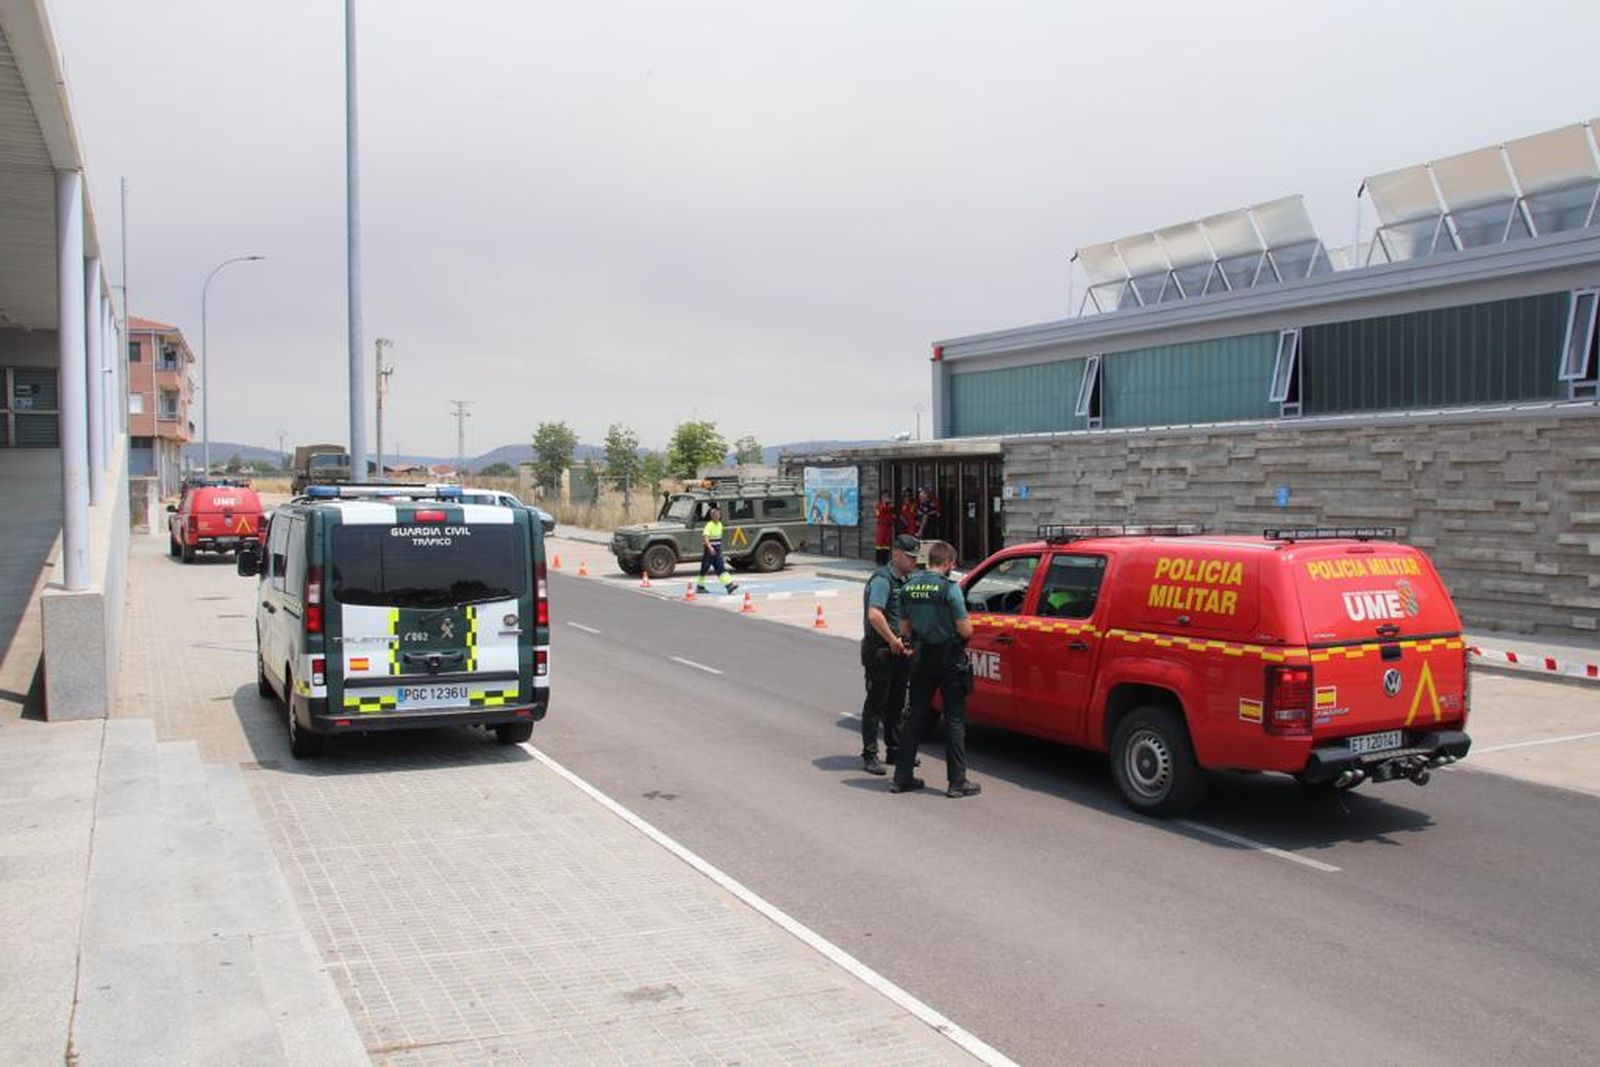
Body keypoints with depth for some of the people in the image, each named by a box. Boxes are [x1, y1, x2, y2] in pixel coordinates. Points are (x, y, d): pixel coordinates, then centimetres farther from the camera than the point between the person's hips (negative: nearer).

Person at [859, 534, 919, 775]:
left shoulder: (908, 580, 13)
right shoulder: (882, 579, -16)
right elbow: (874, 614, -29)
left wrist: (906, 642, 8)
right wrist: (893, 641, -21)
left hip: (900, 651, 8)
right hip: (880, 650, -8)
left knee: (897, 703, 15)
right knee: (876, 703, -2)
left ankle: (895, 749, 26)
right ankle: (870, 755, 5)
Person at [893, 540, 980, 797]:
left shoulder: (908, 587, 2)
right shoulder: (949, 588, -16)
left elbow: (904, 628, 8)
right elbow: (965, 630, -16)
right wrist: (967, 624, 5)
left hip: (921, 658, 5)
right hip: (949, 660, -5)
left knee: (917, 717, 13)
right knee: (955, 720, 3)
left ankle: (902, 777, 15)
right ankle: (957, 781, 5)